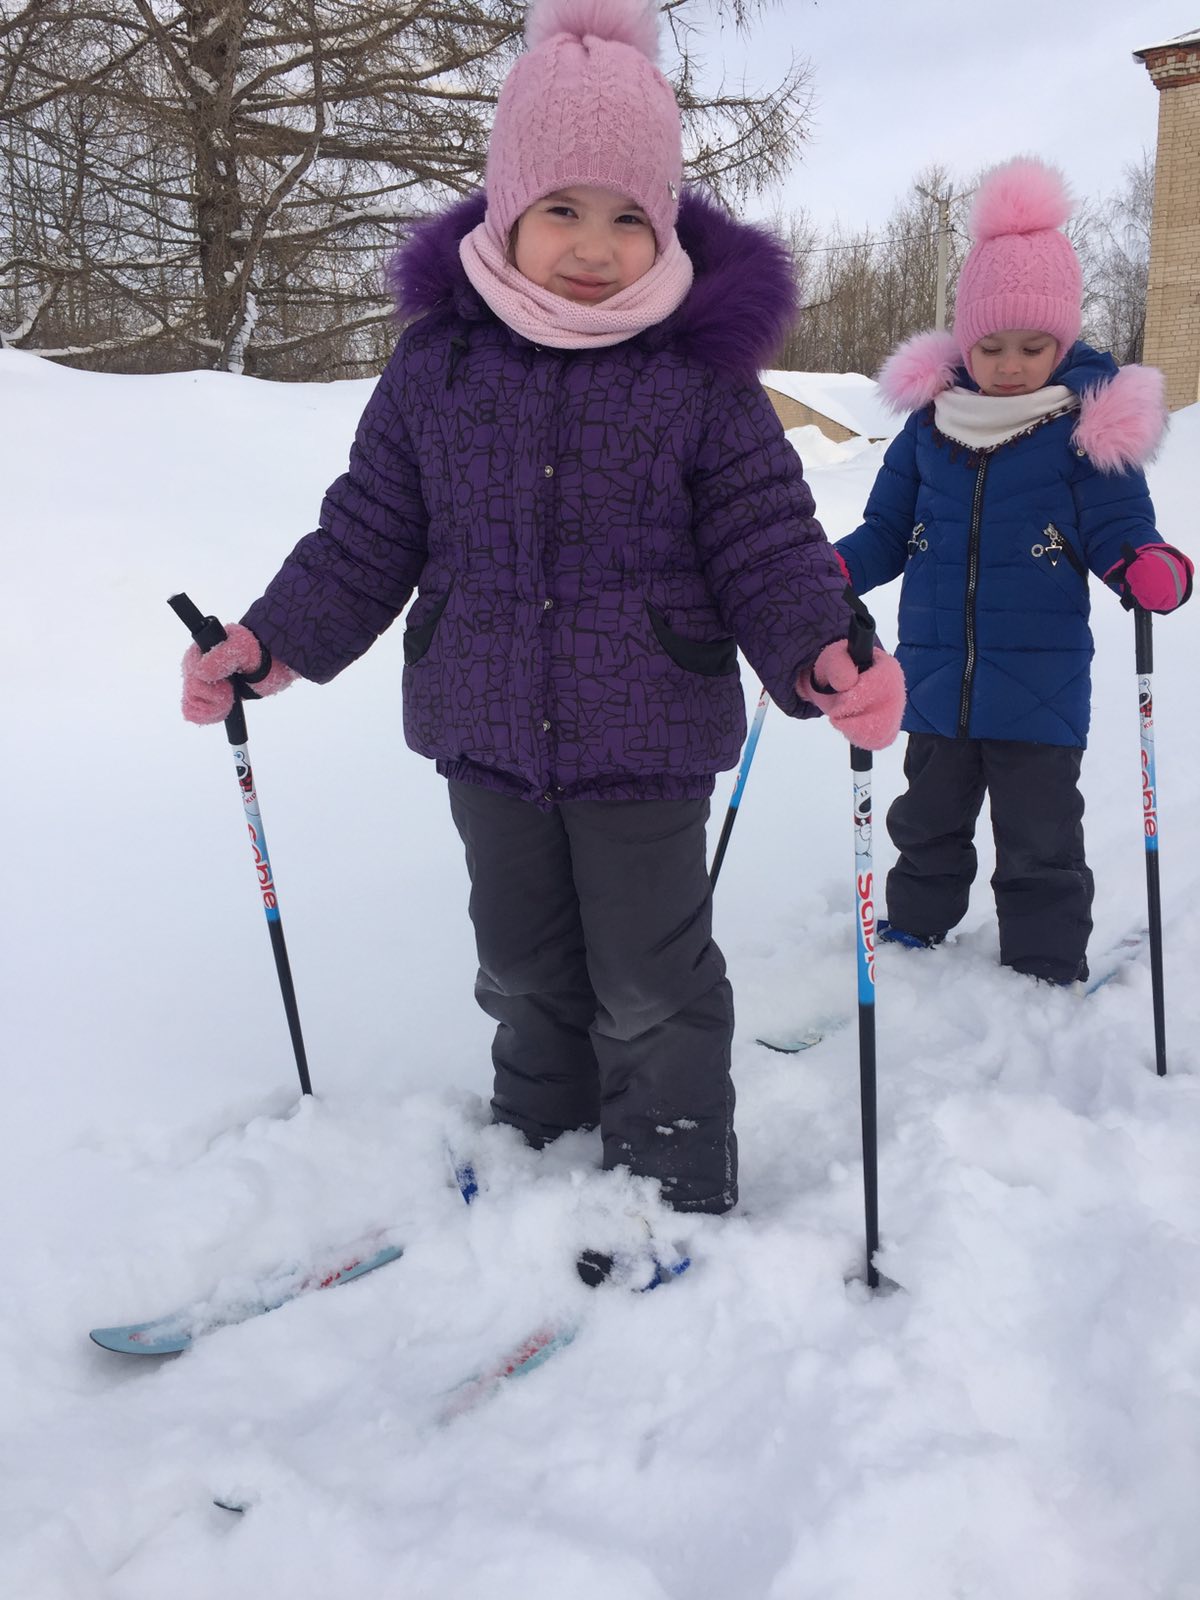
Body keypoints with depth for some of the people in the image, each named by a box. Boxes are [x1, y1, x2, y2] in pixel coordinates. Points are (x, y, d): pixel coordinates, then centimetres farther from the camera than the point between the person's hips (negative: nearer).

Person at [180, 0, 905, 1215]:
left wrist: (821, 657, -28)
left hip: (649, 740, -3)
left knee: (652, 984, 10)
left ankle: (678, 1191, 31)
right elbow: (367, 536, 3)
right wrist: (268, 642, -6)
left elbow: (768, 544, -9)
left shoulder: (703, 371, -10)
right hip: (486, 734, 3)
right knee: (526, 968, 21)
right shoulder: (437, 361, -3)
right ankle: (538, 1139, 45)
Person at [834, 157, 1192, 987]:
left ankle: (1047, 975, 24)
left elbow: (1118, 529, -7)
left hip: (1041, 690, -3)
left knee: (1040, 844, 9)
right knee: (928, 822, 21)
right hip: (936, 678, 3)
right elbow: (889, 532, 6)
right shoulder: (931, 420, 0)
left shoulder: (1090, 424, -8)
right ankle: (914, 929, 40)